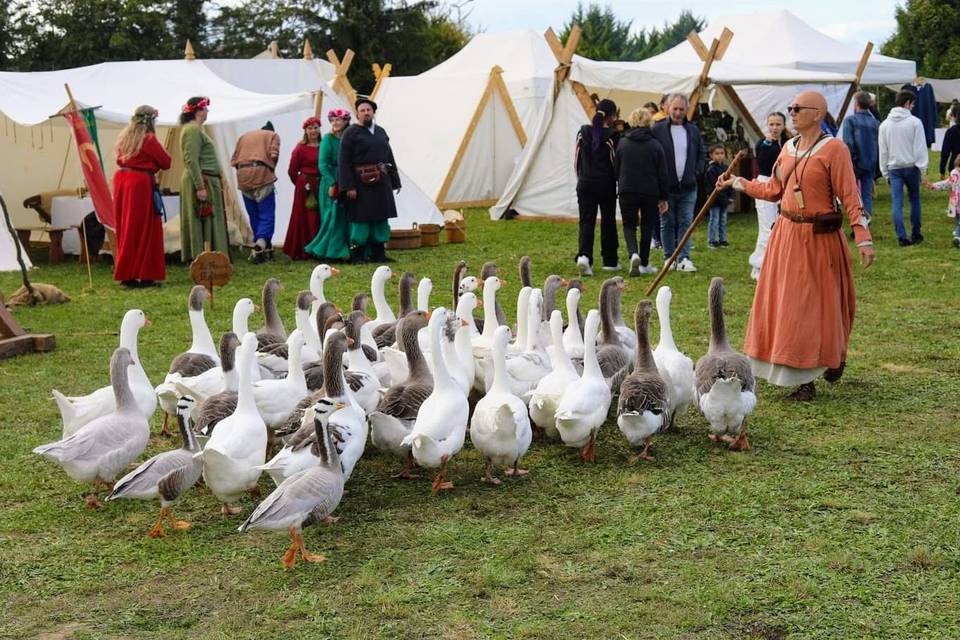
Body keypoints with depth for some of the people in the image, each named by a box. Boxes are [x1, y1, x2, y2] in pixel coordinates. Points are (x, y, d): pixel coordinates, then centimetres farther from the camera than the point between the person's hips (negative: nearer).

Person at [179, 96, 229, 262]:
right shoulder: (193, 130, -13)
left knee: (207, 222, 10)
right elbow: (191, 161, -21)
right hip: (202, 181, -10)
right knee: (203, 223, -10)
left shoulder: (194, 129, 19)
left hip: (203, 181, 10)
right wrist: (200, 186, -25)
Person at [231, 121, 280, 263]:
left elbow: (234, 160, 16)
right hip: (262, 174, -4)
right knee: (266, 214, -5)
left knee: (254, 215, 12)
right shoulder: (273, 135, 15)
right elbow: (273, 155, -3)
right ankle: (260, 244, -25)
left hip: (243, 178, 4)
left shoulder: (244, 136, 26)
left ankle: (264, 248, 16)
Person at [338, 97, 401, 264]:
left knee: (381, 218, 9)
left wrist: (395, 181, 13)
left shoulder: (380, 131, 15)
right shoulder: (351, 133, -4)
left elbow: (389, 156, 19)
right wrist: (349, 186, -17)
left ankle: (378, 253, 18)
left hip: (381, 183, 6)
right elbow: (343, 161, -9)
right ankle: (357, 254, 5)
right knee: (361, 219, -3)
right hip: (361, 183, -6)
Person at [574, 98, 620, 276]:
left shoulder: (583, 132, 4)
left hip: (585, 183, 3)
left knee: (586, 221, 1)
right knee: (608, 221, 10)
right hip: (606, 183, -3)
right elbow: (617, 161, -4)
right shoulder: (612, 135, -8)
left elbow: (576, 159, 11)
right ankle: (610, 261, 19)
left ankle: (583, 256, -21)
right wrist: (618, 181, 10)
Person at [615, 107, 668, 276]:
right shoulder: (655, 145, -4)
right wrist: (663, 198, 6)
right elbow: (662, 174, -1)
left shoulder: (622, 143, -1)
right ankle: (644, 264, 16)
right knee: (647, 227, 12)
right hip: (650, 192, 0)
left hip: (627, 192, 0)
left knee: (629, 225, 11)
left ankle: (633, 253, -15)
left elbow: (616, 169, 6)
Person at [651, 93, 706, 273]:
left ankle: (684, 258, 4)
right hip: (666, 187, -3)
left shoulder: (693, 130, 8)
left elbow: (702, 153, 19)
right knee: (667, 224, 6)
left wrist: (696, 171, 7)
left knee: (686, 223, 1)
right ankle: (669, 258, 14)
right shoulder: (658, 129, -4)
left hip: (688, 187, 3)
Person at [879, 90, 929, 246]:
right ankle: (915, 234, 18)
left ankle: (902, 237, -8)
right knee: (914, 200, 13)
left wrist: (885, 172, 14)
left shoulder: (884, 125, 5)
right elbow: (920, 147, -9)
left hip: (893, 169, 2)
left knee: (897, 203, -2)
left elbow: (883, 151, 8)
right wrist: (923, 169, -5)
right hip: (911, 167, -2)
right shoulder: (914, 122, -8)